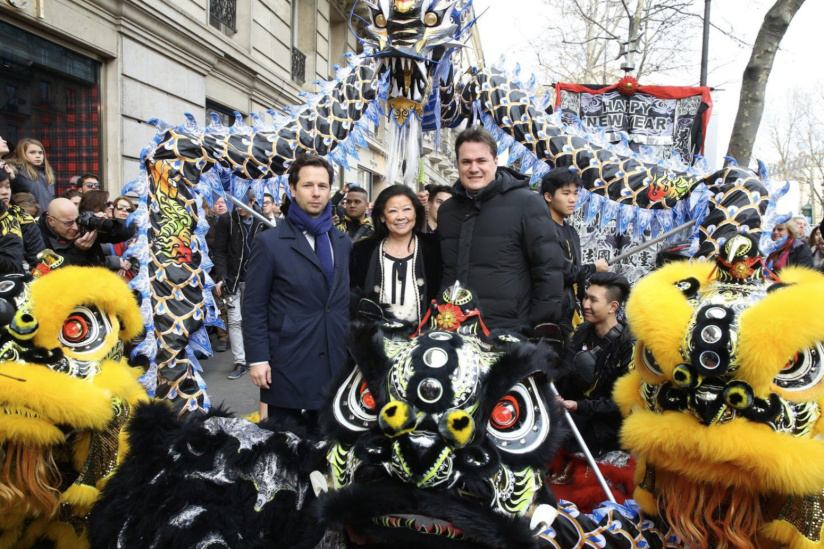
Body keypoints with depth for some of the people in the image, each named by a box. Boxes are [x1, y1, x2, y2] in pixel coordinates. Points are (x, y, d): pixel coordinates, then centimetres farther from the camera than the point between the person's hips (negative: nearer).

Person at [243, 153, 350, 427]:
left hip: (335, 365, 4)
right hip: (286, 364, -4)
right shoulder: (269, 242, -4)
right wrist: (258, 359, -10)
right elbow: (254, 307, -5)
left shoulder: (343, 243, 9)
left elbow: (347, 301, 12)